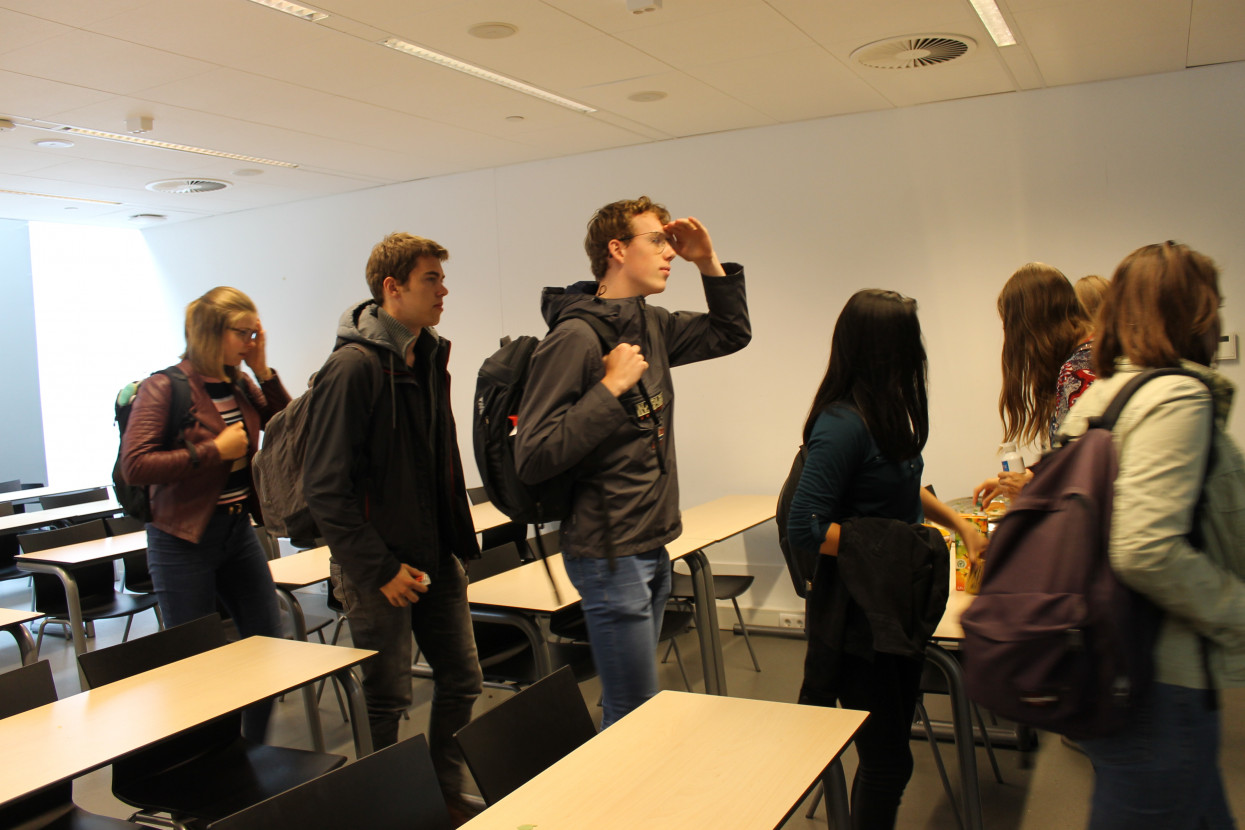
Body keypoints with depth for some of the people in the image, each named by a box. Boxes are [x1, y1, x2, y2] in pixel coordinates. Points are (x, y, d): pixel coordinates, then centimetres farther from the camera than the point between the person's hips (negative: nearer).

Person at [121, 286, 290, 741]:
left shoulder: (239, 385, 6)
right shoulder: (164, 387, -12)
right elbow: (134, 464, -20)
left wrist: (264, 371, -2)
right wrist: (213, 451, -20)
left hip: (238, 529, 7)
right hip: (185, 540, -7)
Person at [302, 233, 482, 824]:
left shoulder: (430, 355, 8)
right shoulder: (353, 366, -17)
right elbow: (325, 487, -18)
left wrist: (455, 540, 12)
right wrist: (379, 569, -18)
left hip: (435, 557, 8)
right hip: (378, 566, -7)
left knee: (461, 680, 13)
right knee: (385, 701, 5)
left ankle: (445, 796, 31)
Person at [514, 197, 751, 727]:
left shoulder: (651, 325, 8)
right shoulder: (575, 337, -18)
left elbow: (732, 333, 23)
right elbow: (533, 459, -22)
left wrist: (709, 263, 9)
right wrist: (610, 388, -23)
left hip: (652, 548, 8)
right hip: (610, 556, -8)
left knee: (630, 704, 18)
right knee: (636, 716, -1)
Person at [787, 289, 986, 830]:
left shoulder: (884, 413, 4)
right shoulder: (844, 424, -23)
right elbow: (805, 529, -24)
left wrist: (959, 524, 17)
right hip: (855, 611, -9)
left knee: (892, 749, 19)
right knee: (887, 759, 3)